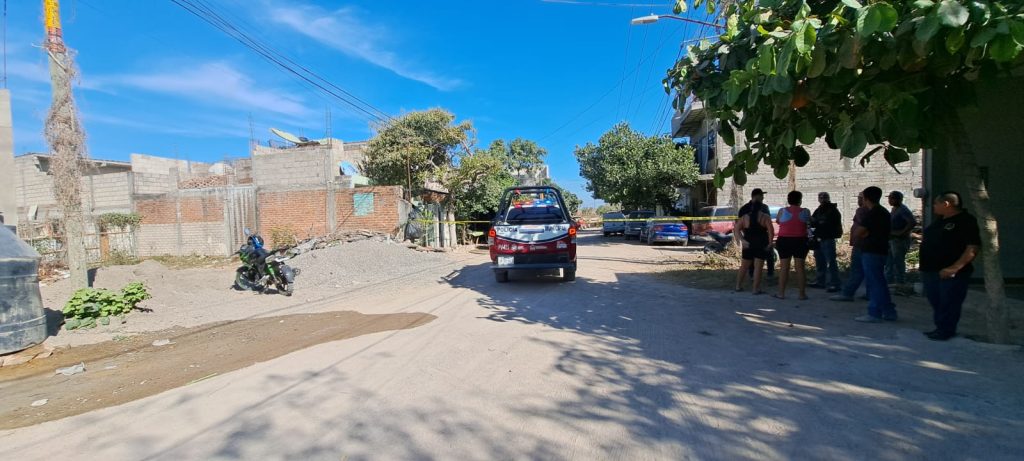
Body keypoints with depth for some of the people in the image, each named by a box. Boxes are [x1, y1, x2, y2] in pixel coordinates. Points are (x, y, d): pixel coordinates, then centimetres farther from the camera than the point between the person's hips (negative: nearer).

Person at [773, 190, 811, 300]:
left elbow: (777, 221, 12)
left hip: (784, 241, -1)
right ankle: (802, 294, 9)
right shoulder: (805, 211, -2)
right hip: (800, 241, 1)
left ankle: (781, 293, 6)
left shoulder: (782, 211, -5)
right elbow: (809, 222, 15)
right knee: (800, 267, 5)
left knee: (784, 267, 4)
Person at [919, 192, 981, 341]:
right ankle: (940, 328, 24)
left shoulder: (966, 221, -11)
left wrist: (954, 268, -25)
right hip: (931, 271, 8)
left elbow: (973, 248, -18)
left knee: (948, 303, -1)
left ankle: (946, 331, 7)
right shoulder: (940, 221, 16)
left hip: (949, 273, -8)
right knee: (935, 302, 14)